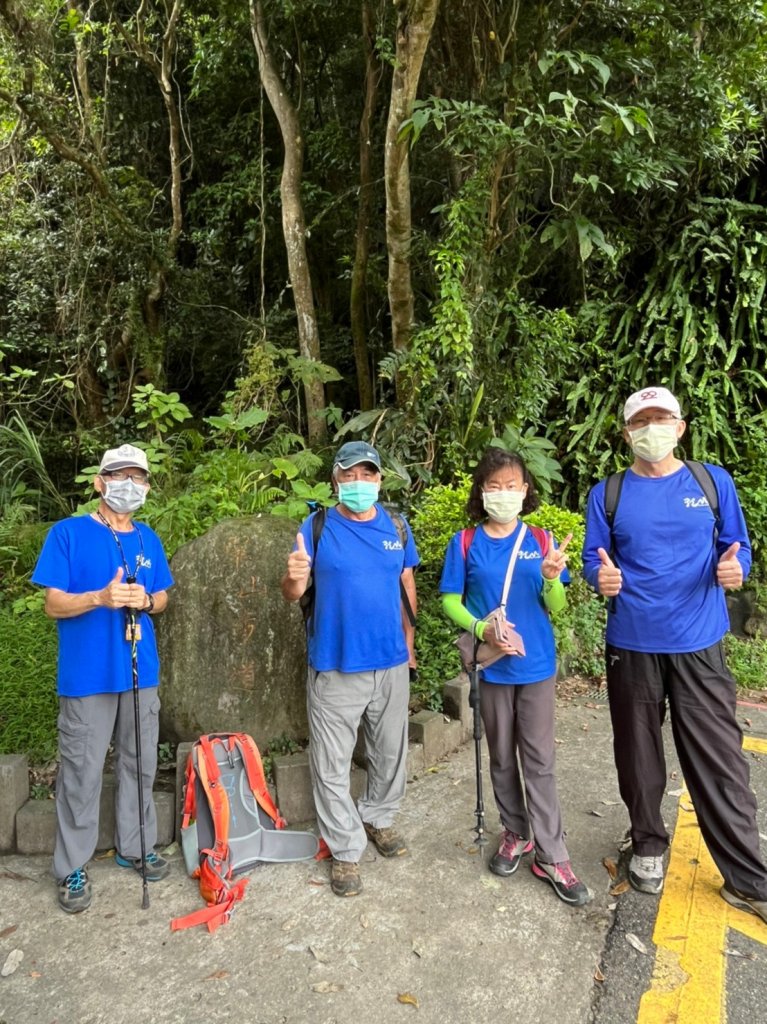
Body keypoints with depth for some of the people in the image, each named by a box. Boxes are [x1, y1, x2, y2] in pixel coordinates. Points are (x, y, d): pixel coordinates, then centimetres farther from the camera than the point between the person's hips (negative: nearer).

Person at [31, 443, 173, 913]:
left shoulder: (149, 539, 7)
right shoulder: (68, 533, -7)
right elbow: (53, 604, -9)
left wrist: (144, 600, -11)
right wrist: (101, 597, -26)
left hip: (140, 672, 5)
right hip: (87, 675, -4)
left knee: (140, 764, 15)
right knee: (82, 772, 5)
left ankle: (135, 846, 32)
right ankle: (73, 867, 22)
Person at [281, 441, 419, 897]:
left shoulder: (396, 526, 3)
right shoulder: (317, 527, -6)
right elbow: (293, 593, -9)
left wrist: (408, 638, 12)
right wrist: (294, 578, -32)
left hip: (391, 662, 4)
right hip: (335, 666, -3)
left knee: (391, 752, 19)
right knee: (332, 764, 5)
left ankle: (378, 817, 43)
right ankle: (346, 849, 23)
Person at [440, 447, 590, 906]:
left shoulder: (541, 541, -2)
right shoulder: (466, 544, -4)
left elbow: (556, 607, -2)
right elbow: (450, 602, -2)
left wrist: (552, 578, -24)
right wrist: (483, 630, -19)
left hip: (537, 665, 0)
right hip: (493, 667, 0)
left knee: (540, 762, 5)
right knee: (503, 759, 15)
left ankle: (552, 856, 15)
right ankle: (516, 834, 33)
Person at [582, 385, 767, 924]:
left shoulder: (713, 481, 1)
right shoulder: (607, 494, 1)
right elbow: (594, 559, 2)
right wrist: (601, 575, -20)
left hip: (699, 644, 0)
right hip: (632, 645, 1)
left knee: (719, 762, 4)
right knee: (639, 757, 14)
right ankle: (648, 846, 36)